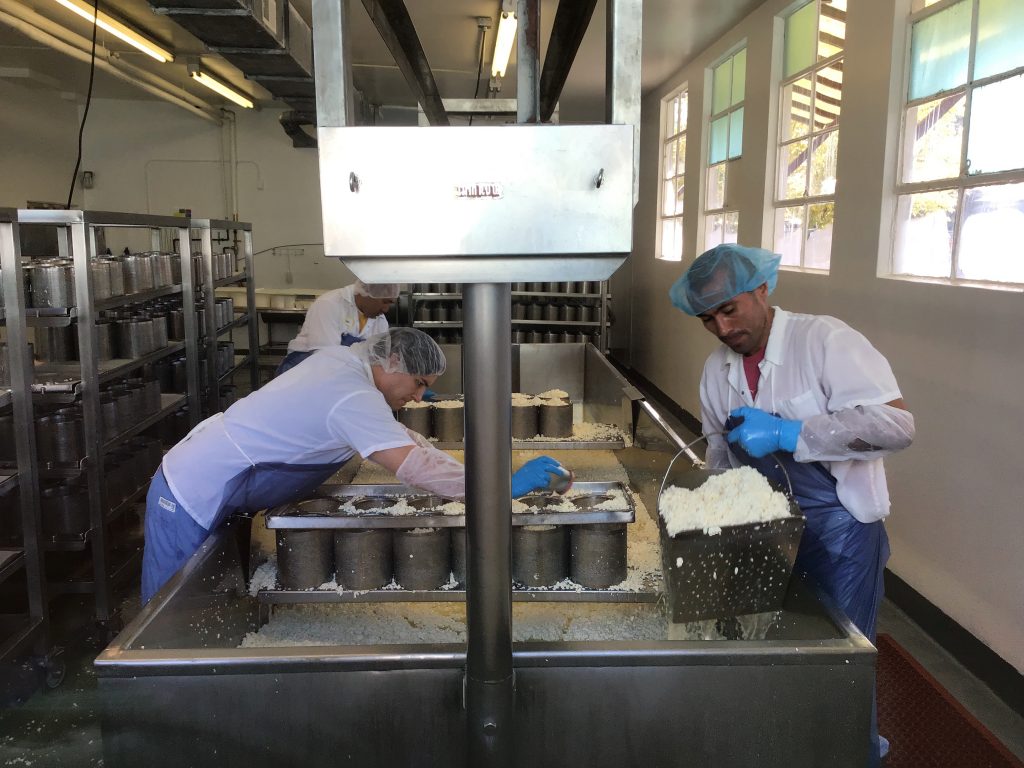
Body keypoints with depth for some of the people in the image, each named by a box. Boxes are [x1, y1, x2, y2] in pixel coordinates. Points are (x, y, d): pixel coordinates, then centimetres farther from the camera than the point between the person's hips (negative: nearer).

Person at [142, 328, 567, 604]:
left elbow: (398, 437, 10)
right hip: (191, 499, -9)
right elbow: (412, 467, -37)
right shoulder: (353, 397, -29)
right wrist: (504, 486, -32)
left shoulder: (343, 358, 0)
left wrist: (462, 472, 2)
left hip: (197, 483, 9)